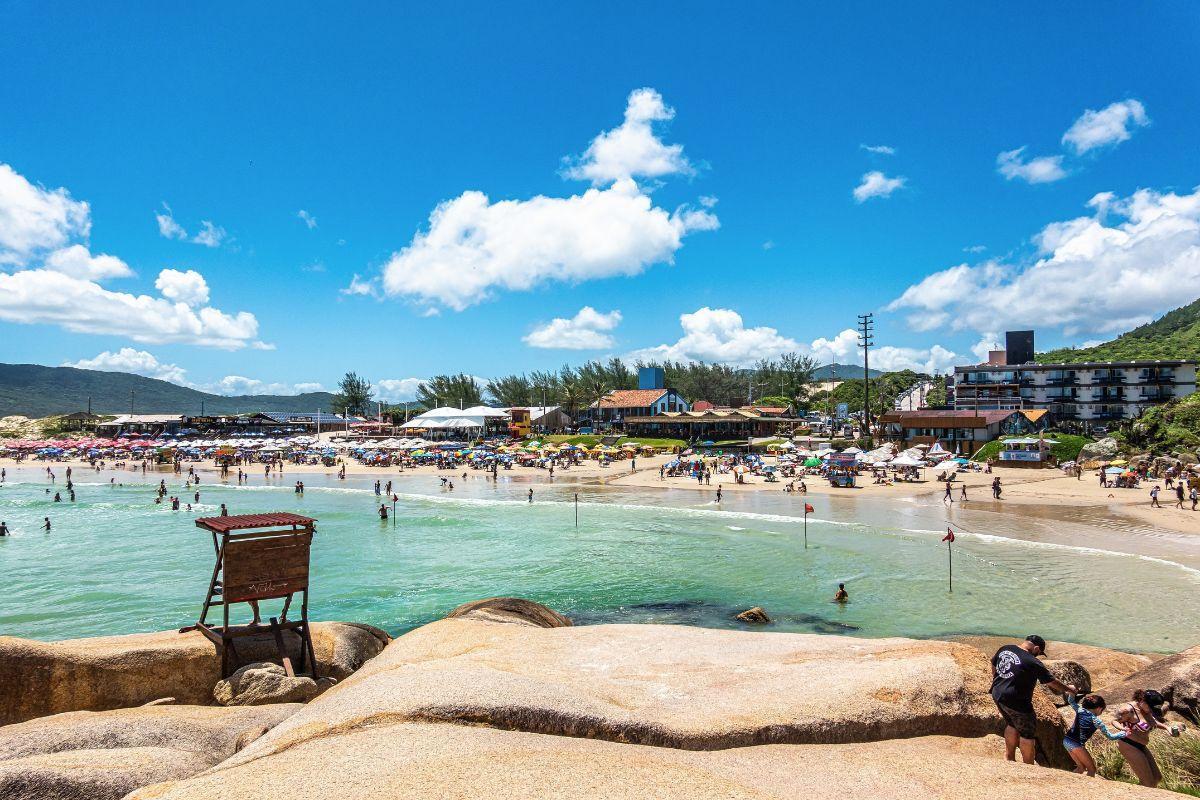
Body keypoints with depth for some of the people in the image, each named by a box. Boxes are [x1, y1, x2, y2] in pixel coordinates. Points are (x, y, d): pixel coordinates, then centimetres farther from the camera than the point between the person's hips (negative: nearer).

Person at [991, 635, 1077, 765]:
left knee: (1012, 724, 27)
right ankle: (1028, 765, 20)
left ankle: (1009, 756, 35)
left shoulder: (1004, 649, 3)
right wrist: (1069, 689, 11)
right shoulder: (1033, 663, -18)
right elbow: (1052, 682, -7)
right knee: (1028, 732, 11)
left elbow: (993, 665, 19)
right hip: (1016, 701, -7)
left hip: (997, 695, 8)